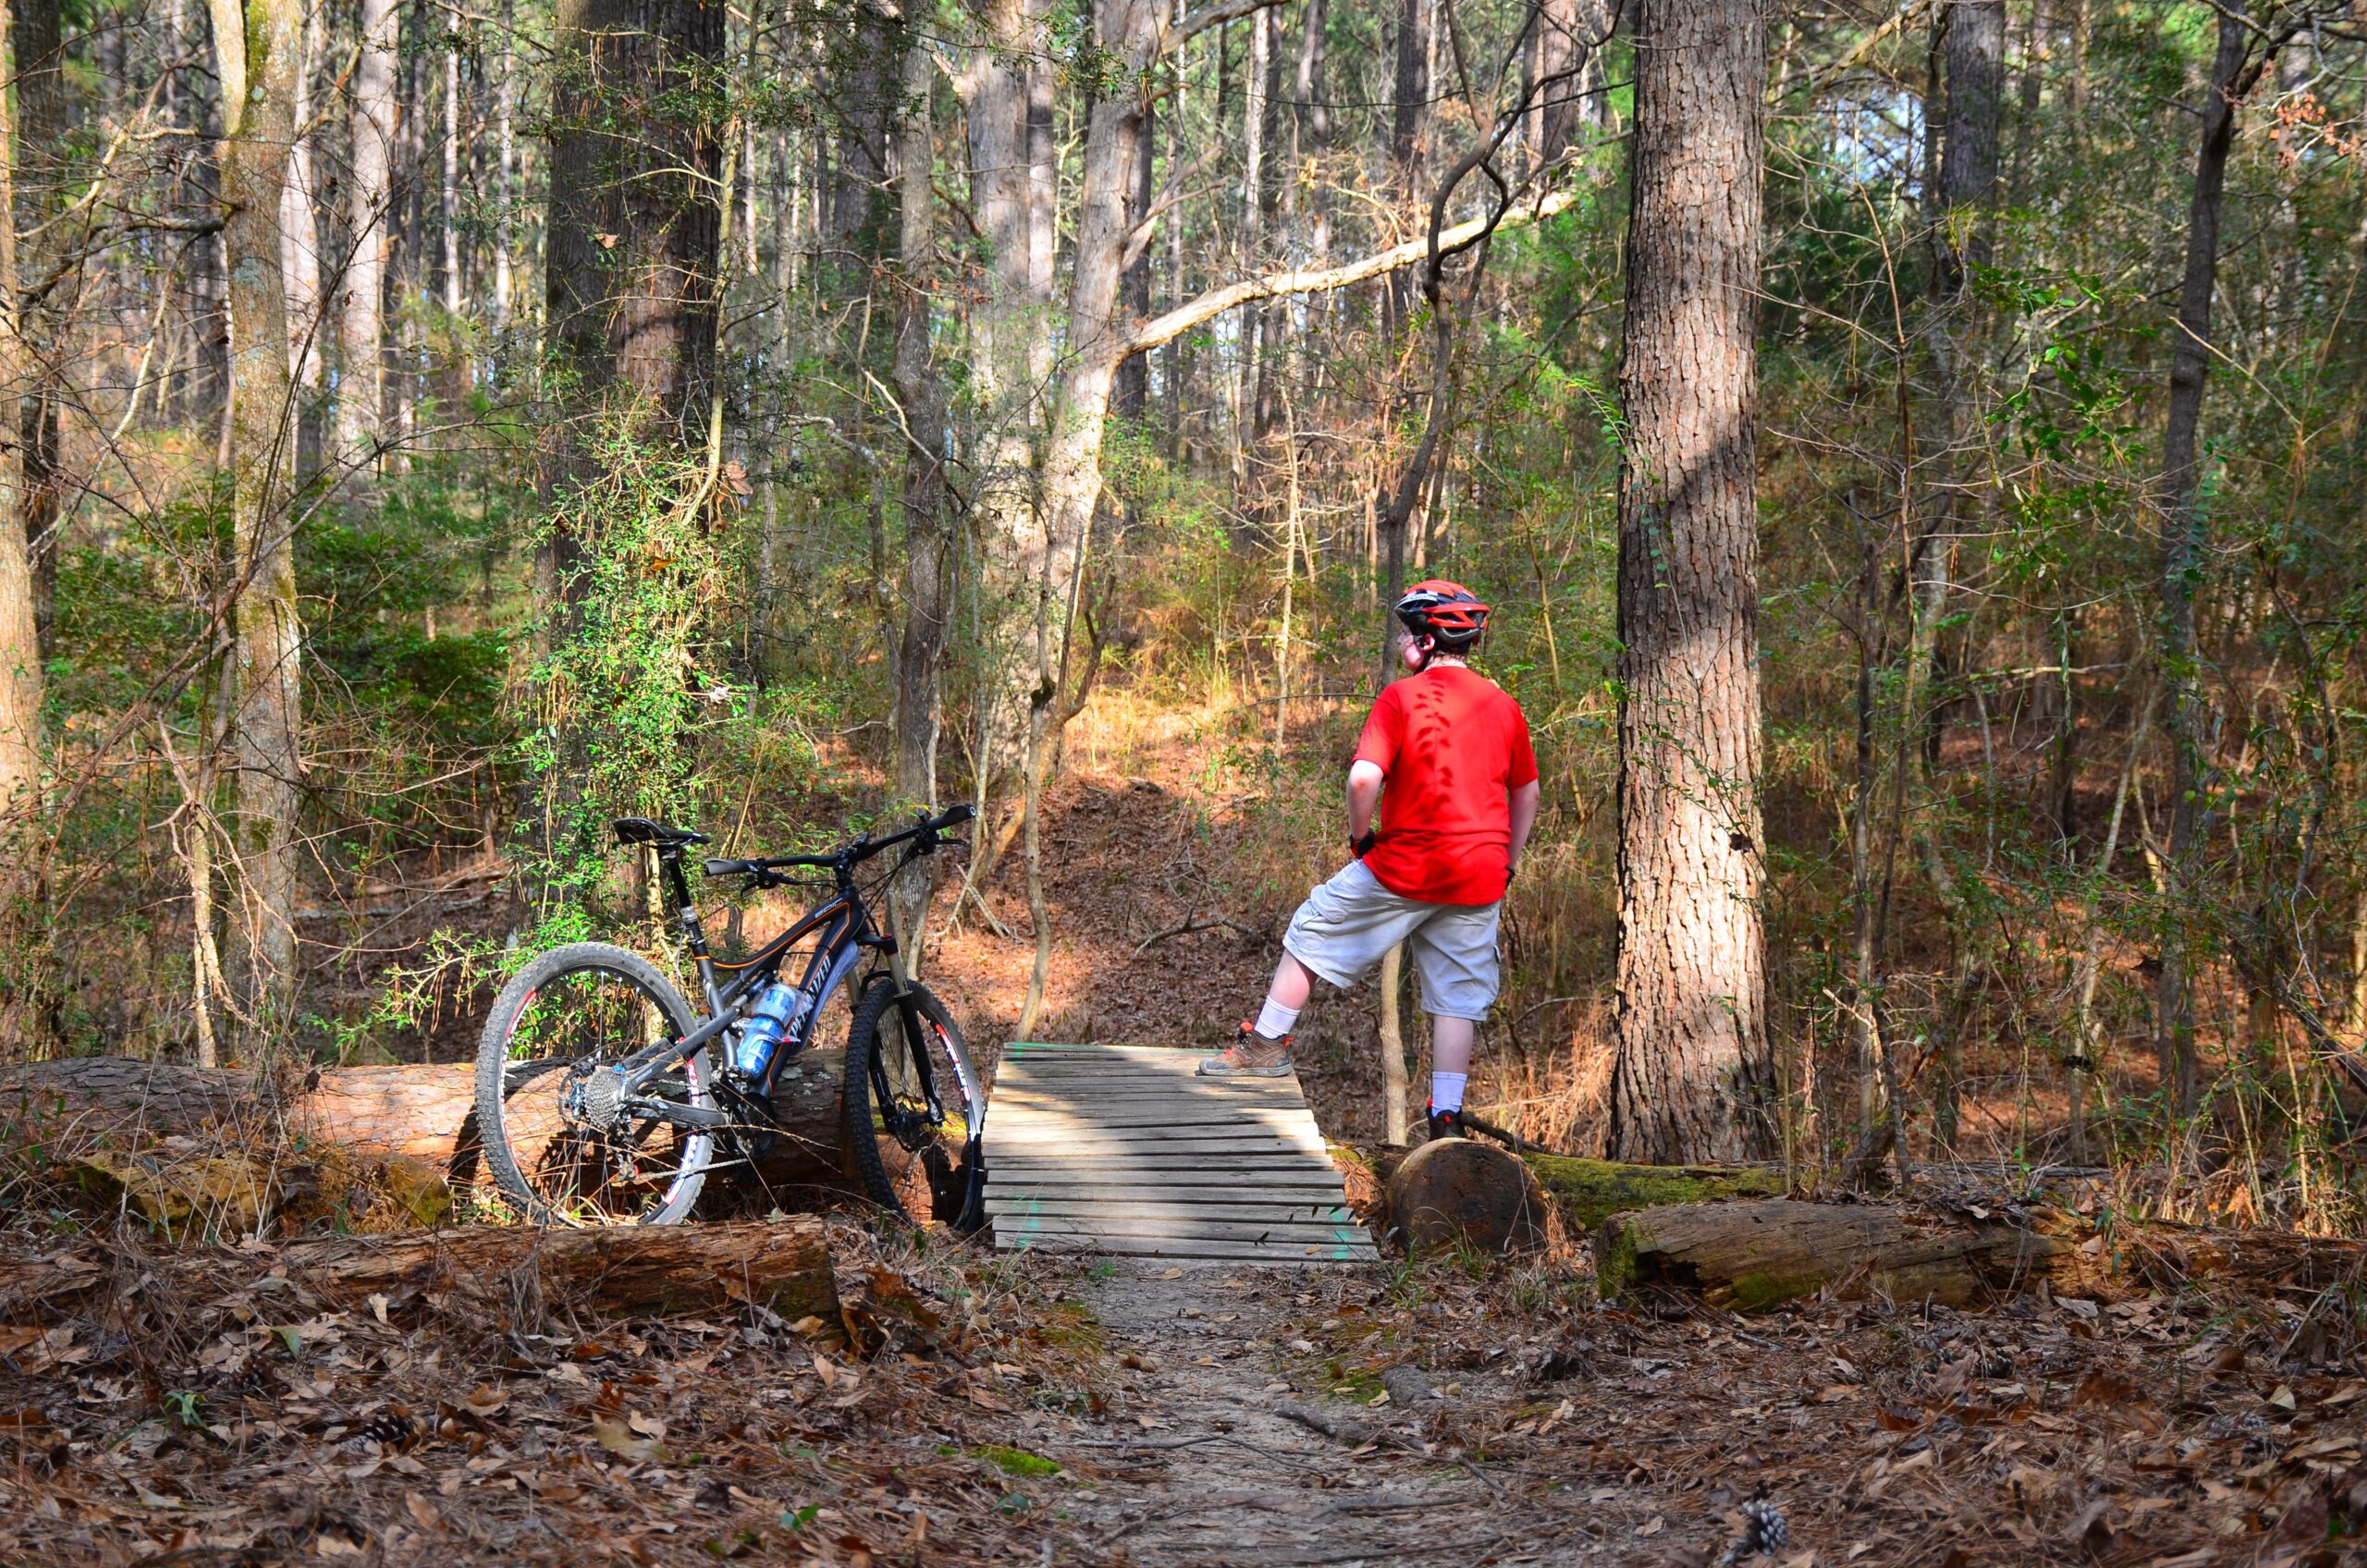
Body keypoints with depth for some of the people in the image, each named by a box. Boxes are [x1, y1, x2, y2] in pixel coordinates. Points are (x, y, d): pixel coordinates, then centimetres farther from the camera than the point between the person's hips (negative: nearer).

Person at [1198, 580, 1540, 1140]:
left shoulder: (1401, 698, -10)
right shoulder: (1504, 705, 8)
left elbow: (1364, 778, -20)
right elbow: (1526, 795, 17)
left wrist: (1361, 837, -3)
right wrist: (1505, 867, 24)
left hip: (1405, 866, -4)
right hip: (1479, 879, 5)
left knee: (1311, 933, 15)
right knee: (1456, 997, 9)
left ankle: (1267, 1045, 23)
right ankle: (1447, 1119, 6)